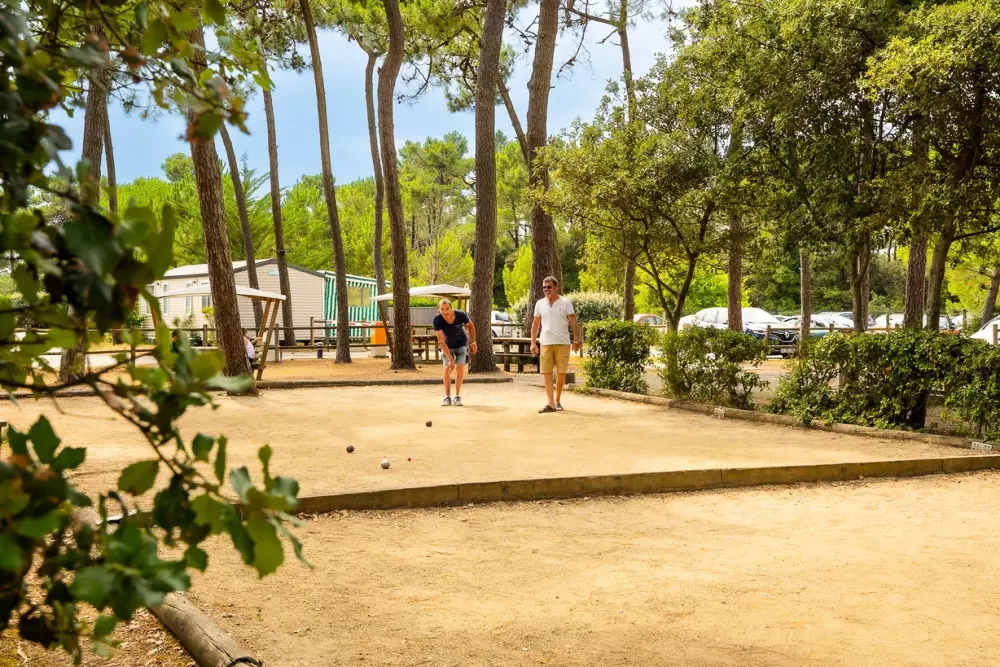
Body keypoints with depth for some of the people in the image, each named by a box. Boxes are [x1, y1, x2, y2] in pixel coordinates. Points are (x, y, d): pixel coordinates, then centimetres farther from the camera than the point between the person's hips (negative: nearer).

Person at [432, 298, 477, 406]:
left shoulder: (460, 315, -30)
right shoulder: (437, 320, -32)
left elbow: (471, 325, -6)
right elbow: (441, 341, -32)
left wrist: (473, 342, -3)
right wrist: (450, 359, -37)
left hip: (461, 344, 0)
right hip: (447, 346, 0)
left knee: (460, 367, -11)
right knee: (447, 369, -11)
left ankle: (458, 396, -3)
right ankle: (447, 396, -1)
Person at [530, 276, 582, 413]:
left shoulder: (565, 302, 0)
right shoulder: (540, 303, 9)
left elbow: (574, 323, -2)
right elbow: (536, 324, 13)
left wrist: (577, 340, -10)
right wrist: (533, 343, 6)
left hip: (562, 343, -2)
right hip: (546, 343, 2)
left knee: (561, 373, 3)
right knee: (547, 373, -4)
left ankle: (558, 401, 17)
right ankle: (551, 403, -4)